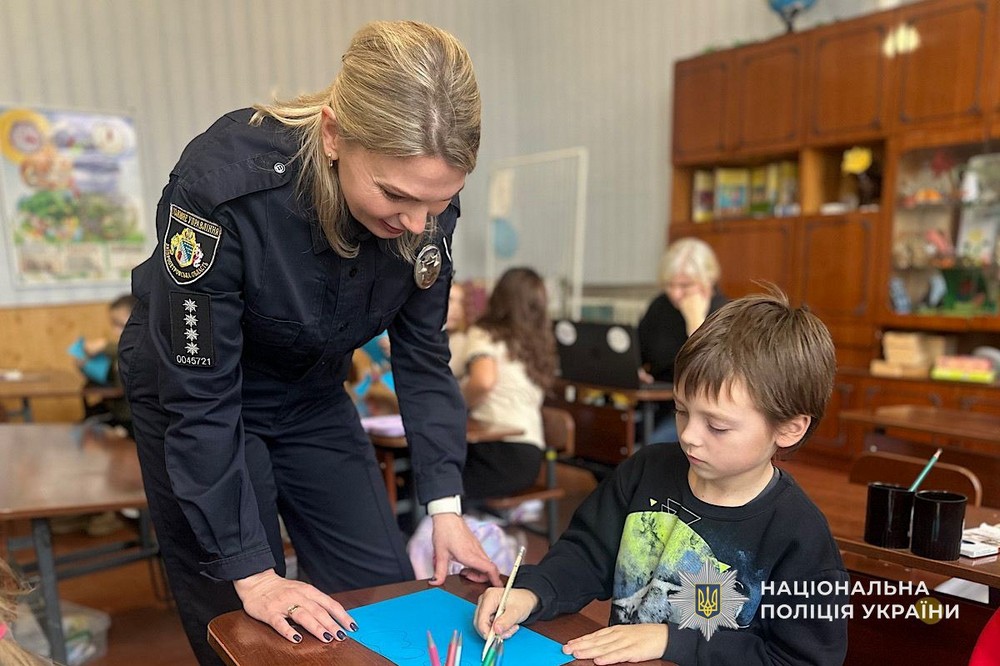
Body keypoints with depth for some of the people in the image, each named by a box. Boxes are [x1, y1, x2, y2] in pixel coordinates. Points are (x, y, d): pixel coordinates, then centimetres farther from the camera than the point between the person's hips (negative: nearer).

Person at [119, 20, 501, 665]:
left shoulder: (427, 201, -21)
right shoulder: (222, 186, -34)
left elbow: (423, 354, -9)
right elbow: (198, 397, -27)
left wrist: (446, 505, -13)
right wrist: (252, 573, -22)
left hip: (313, 394, 4)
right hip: (195, 389, -4)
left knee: (385, 591, 7)